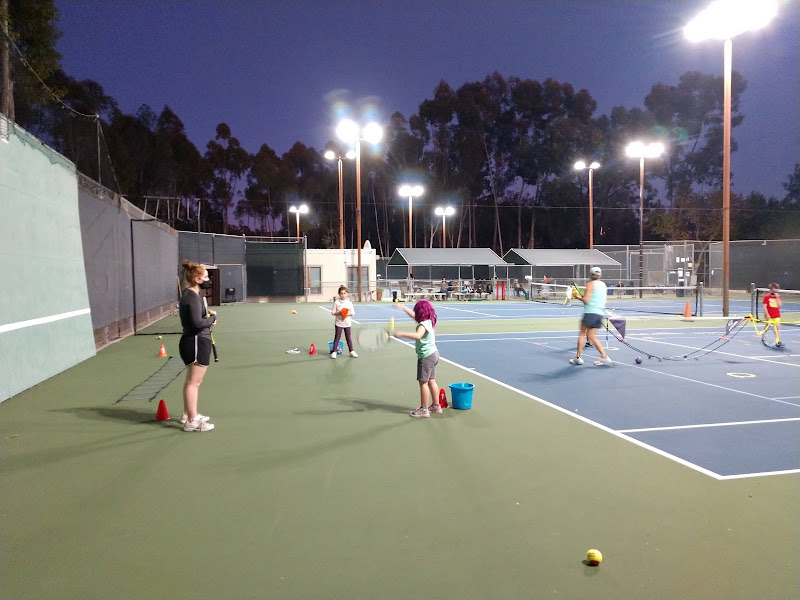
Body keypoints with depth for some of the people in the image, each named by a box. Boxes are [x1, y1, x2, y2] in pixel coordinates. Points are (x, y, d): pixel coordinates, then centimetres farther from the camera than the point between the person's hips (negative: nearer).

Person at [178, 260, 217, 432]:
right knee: (194, 382, -5)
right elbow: (197, 323, -26)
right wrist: (212, 317, -10)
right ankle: (192, 421, 2)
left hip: (196, 341, 11)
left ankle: (188, 414, 35)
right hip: (196, 342, -11)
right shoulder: (192, 297, -19)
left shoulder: (190, 295, 13)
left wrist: (208, 318, 1)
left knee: (192, 381, 21)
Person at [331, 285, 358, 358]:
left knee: (348, 337, 9)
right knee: (337, 337, 1)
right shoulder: (336, 302, -3)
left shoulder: (349, 303, 1)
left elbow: (352, 312, 3)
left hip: (347, 323, 2)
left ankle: (351, 351, 17)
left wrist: (348, 314, -16)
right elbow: (333, 312, -2)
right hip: (339, 323, -2)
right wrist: (339, 313, -19)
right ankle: (334, 352, 7)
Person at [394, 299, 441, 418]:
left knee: (423, 382, -3)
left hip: (426, 356, -10)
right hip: (433, 354, 10)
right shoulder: (429, 321, 8)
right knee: (431, 381, 18)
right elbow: (413, 315, 24)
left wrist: (402, 334, -47)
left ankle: (424, 410, 1)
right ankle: (436, 406, 27)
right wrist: (403, 307, 30)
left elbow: (417, 335, -42)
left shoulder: (423, 325, -21)